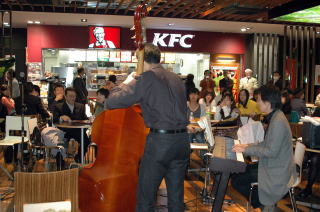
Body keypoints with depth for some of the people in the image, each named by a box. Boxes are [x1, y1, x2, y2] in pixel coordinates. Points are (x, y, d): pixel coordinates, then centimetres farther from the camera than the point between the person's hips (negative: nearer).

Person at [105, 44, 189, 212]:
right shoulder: (176, 78, 13)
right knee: (176, 196, 15)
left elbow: (111, 103, -10)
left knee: (146, 198, 6)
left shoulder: (147, 78, -7)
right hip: (182, 140, 7)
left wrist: (127, 82, 6)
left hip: (159, 141, -7)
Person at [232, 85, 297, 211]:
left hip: (277, 172, -10)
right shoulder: (274, 117, 7)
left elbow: (272, 152, -26)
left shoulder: (278, 121, -24)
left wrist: (246, 150, -19)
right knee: (239, 171, 13)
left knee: (236, 181, -12)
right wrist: (248, 146, 4)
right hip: (272, 165, 10)